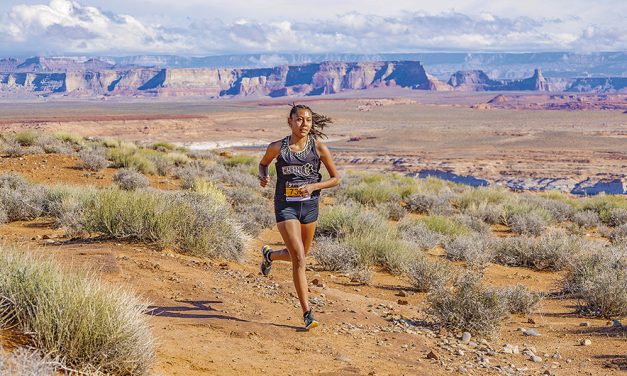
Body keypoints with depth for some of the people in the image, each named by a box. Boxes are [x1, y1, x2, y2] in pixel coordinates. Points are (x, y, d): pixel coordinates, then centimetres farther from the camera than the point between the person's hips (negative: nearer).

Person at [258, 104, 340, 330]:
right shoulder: (277, 148, -6)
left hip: (309, 206, 3)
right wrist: (263, 177, -8)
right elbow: (263, 164, 15)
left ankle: (269, 255, 53)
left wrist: (313, 186, -16)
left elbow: (335, 179, 1)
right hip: (285, 207, -3)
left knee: (299, 256, 20)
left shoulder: (319, 147, -5)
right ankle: (307, 313, -6)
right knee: (299, 259, -13)